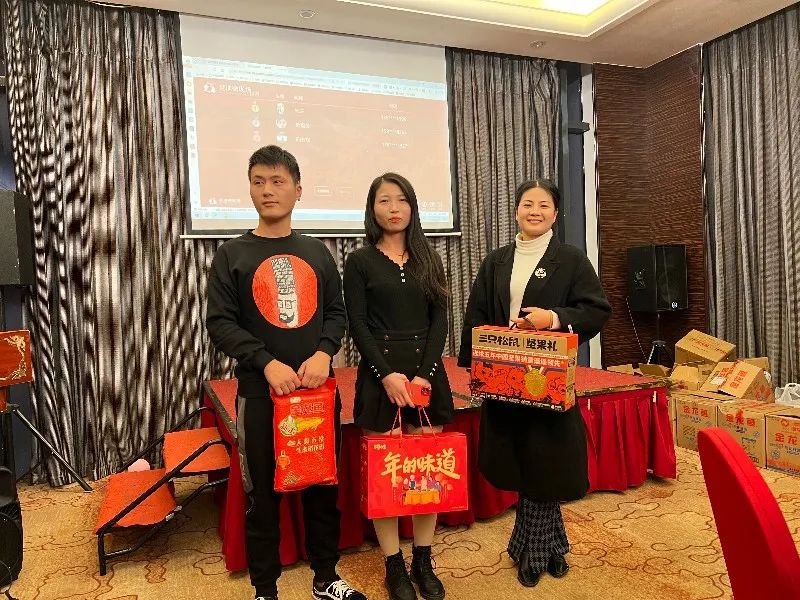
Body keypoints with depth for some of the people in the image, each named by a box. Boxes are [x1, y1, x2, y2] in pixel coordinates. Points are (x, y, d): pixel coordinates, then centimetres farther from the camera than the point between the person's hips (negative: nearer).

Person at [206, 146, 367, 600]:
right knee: (265, 493, 8)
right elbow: (221, 323, -5)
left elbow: (337, 312, 8)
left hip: (319, 388, 3)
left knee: (324, 486, 12)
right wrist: (267, 363, -17)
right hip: (261, 391, -2)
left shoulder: (317, 252, 8)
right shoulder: (232, 255, 1)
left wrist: (323, 352, -11)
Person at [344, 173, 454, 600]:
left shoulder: (429, 259, 9)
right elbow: (357, 326, -5)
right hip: (379, 373, -2)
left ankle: (424, 562, 22)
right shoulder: (360, 261, 1)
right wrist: (386, 375, -15)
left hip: (428, 372, 3)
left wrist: (425, 373, -10)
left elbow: (440, 320, 3)